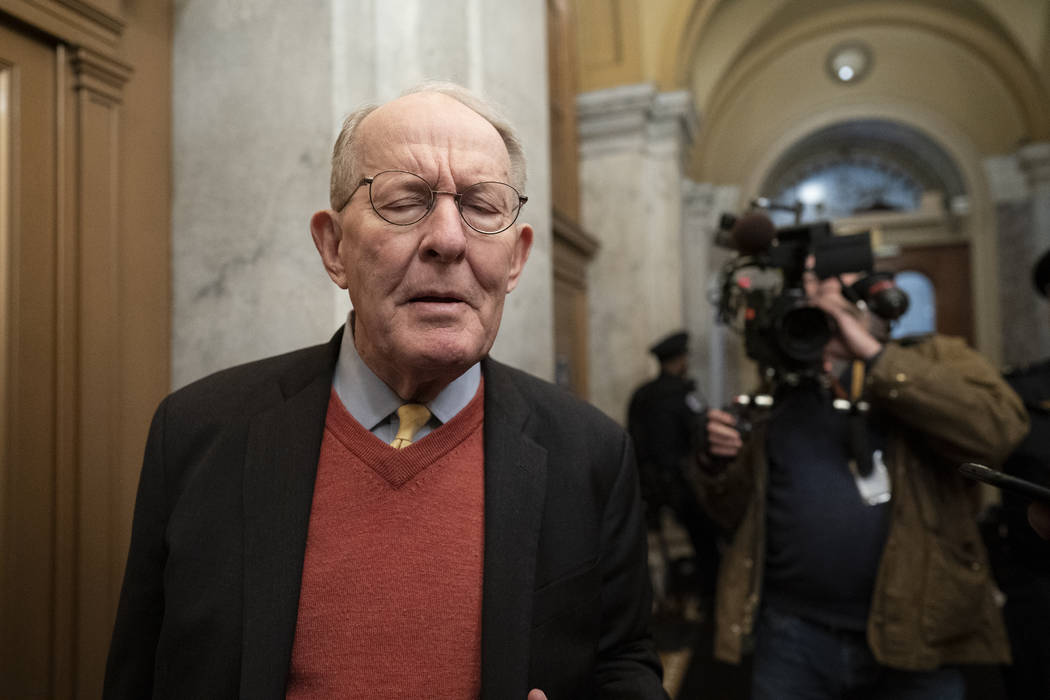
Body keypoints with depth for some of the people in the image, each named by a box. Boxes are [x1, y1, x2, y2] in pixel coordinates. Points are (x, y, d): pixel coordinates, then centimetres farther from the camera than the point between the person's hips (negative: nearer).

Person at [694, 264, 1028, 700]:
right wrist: (721, 463, -8)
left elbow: (998, 426, -20)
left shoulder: (934, 359, 2)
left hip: (912, 638, -2)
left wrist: (874, 354, -18)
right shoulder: (782, 388, 9)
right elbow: (737, 512, 13)